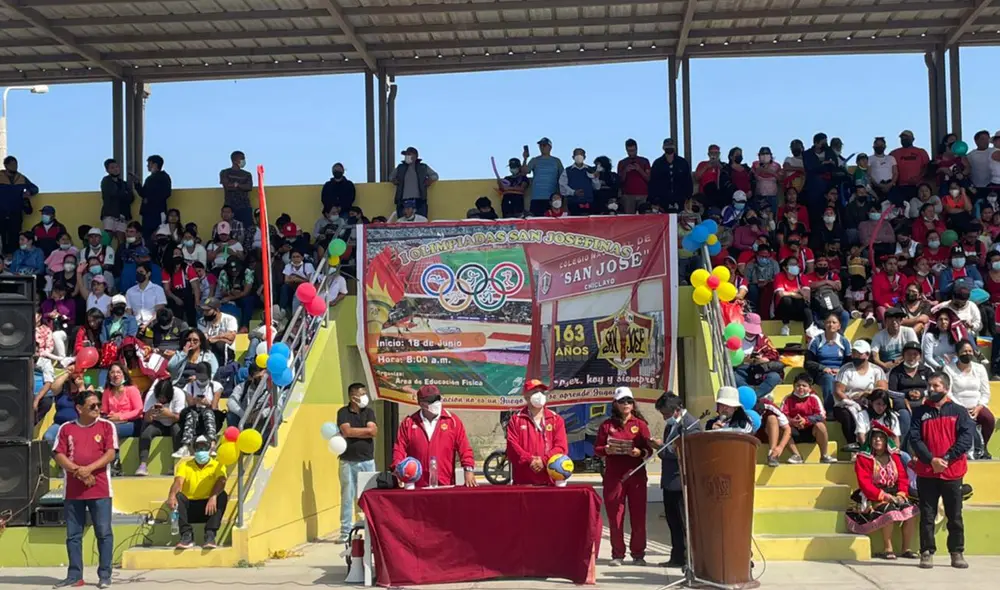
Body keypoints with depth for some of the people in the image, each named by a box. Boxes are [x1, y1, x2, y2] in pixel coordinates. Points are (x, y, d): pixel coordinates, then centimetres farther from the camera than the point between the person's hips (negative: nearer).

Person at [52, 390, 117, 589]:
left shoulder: (107, 426, 3)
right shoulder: (66, 428, 8)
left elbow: (110, 453, -5)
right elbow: (59, 456, 1)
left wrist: (89, 468, -17)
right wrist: (78, 471, -12)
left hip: (100, 490, -2)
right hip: (73, 490, 2)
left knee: (104, 533, -3)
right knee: (73, 534, 6)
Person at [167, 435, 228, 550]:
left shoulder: (218, 465, 5)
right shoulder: (185, 465, 8)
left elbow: (221, 481, -16)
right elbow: (178, 481, -13)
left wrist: (213, 496, -38)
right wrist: (172, 495, -36)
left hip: (209, 508, -1)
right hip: (189, 508, 1)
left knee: (222, 495, -27)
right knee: (178, 496, -26)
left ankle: (210, 535, -33)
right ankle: (187, 535, -33)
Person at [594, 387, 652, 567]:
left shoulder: (641, 424, 7)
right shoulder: (607, 425, 8)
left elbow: (649, 449, 4)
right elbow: (597, 449, 7)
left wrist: (640, 452, -17)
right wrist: (606, 450, -14)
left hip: (636, 475, 0)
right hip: (613, 476, 0)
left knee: (638, 515, 1)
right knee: (615, 516, 1)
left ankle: (638, 554, 12)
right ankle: (617, 555, 10)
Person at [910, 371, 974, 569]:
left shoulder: (959, 411, 4)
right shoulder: (920, 412, 7)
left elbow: (966, 437, -6)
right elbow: (914, 439, -1)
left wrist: (946, 458, -16)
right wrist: (931, 459, -15)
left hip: (952, 472, -1)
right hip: (926, 473, 1)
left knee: (955, 516, 6)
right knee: (927, 516, 3)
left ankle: (957, 553, 15)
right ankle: (927, 553, 8)